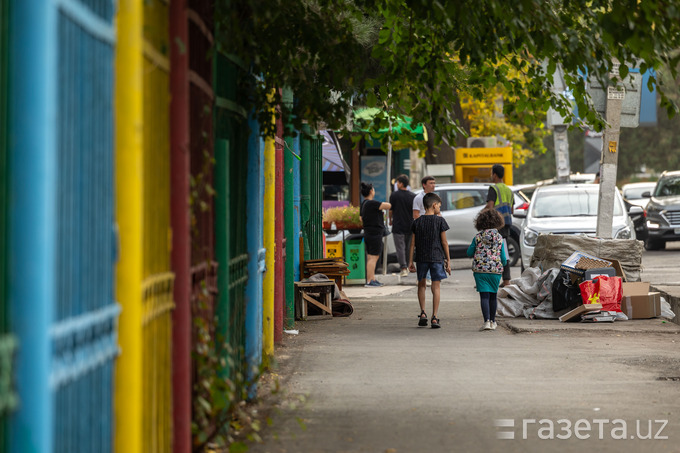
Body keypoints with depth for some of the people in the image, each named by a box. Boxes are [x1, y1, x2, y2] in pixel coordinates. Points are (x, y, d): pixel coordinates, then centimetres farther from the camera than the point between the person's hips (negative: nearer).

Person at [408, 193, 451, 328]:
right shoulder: (439, 221, -5)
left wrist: (410, 261, 9)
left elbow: (412, 243, 3)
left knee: (421, 285, 18)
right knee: (436, 287, 1)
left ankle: (423, 313, 8)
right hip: (437, 257, -2)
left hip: (421, 257, 2)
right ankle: (434, 318, -4)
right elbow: (444, 242, -4)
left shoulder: (417, 222, 3)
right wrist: (448, 261, 3)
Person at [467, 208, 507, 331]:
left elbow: (469, 253, 4)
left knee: (484, 296, -3)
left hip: (480, 270, -1)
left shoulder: (478, 237, -3)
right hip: (496, 270, 1)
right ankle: (492, 321, 24)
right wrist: (503, 264, 23)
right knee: (493, 295, 15)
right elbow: (503, 258, 2)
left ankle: (487, 321, -16)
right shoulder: (499, 238, -1)